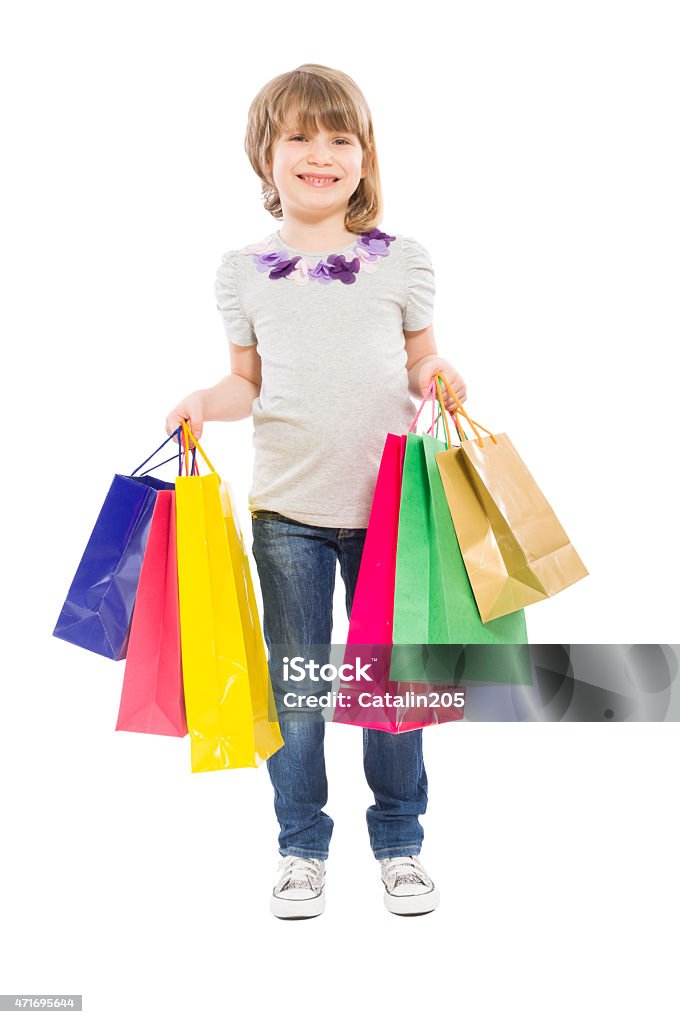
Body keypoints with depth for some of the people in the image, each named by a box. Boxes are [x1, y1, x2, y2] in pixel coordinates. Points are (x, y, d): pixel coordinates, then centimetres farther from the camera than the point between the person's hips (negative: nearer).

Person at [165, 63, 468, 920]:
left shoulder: (401, 260, 4)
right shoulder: (244, 271, 6)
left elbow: (419, 360, 10)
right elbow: (250, 380, 11)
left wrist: (439, 374, -12)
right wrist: (205, 403, -8)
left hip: (387, 503, 0)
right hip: (287, 510, 1)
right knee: (294, 683, 9)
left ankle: (399, 843, 29)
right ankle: (301, 847, 27)